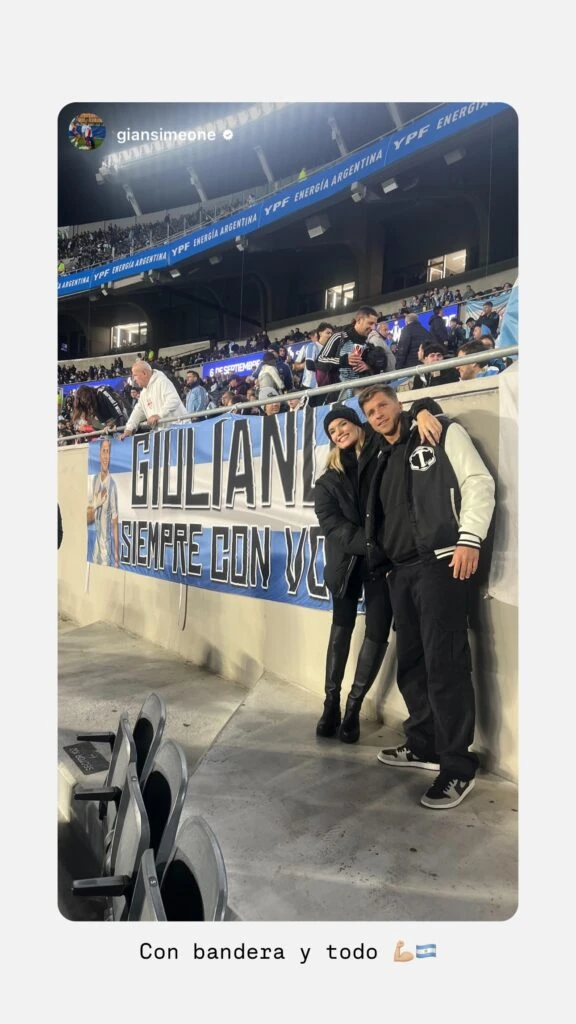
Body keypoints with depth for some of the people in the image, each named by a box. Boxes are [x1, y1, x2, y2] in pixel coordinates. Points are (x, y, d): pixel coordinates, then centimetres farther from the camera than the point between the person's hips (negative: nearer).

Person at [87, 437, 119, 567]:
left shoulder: (113, 485, -11)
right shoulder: (94, 480, 4)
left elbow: (115, 524, -9)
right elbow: (88, 517, 6)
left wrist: (116, 556, -10)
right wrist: (96, 504, -16)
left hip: (108, 545, -5)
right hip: (96, 546, 5)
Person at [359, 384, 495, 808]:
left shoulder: (444, 434, 4)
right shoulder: (385, 461, 23)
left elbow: (479, 482, -6)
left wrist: (470, 538, -17)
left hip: (441, 562, -7)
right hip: (401, 571, 7)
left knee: (445, 664, -9)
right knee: (411, 663, 12)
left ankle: (459, 766, 0)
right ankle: (424, 745, 26)